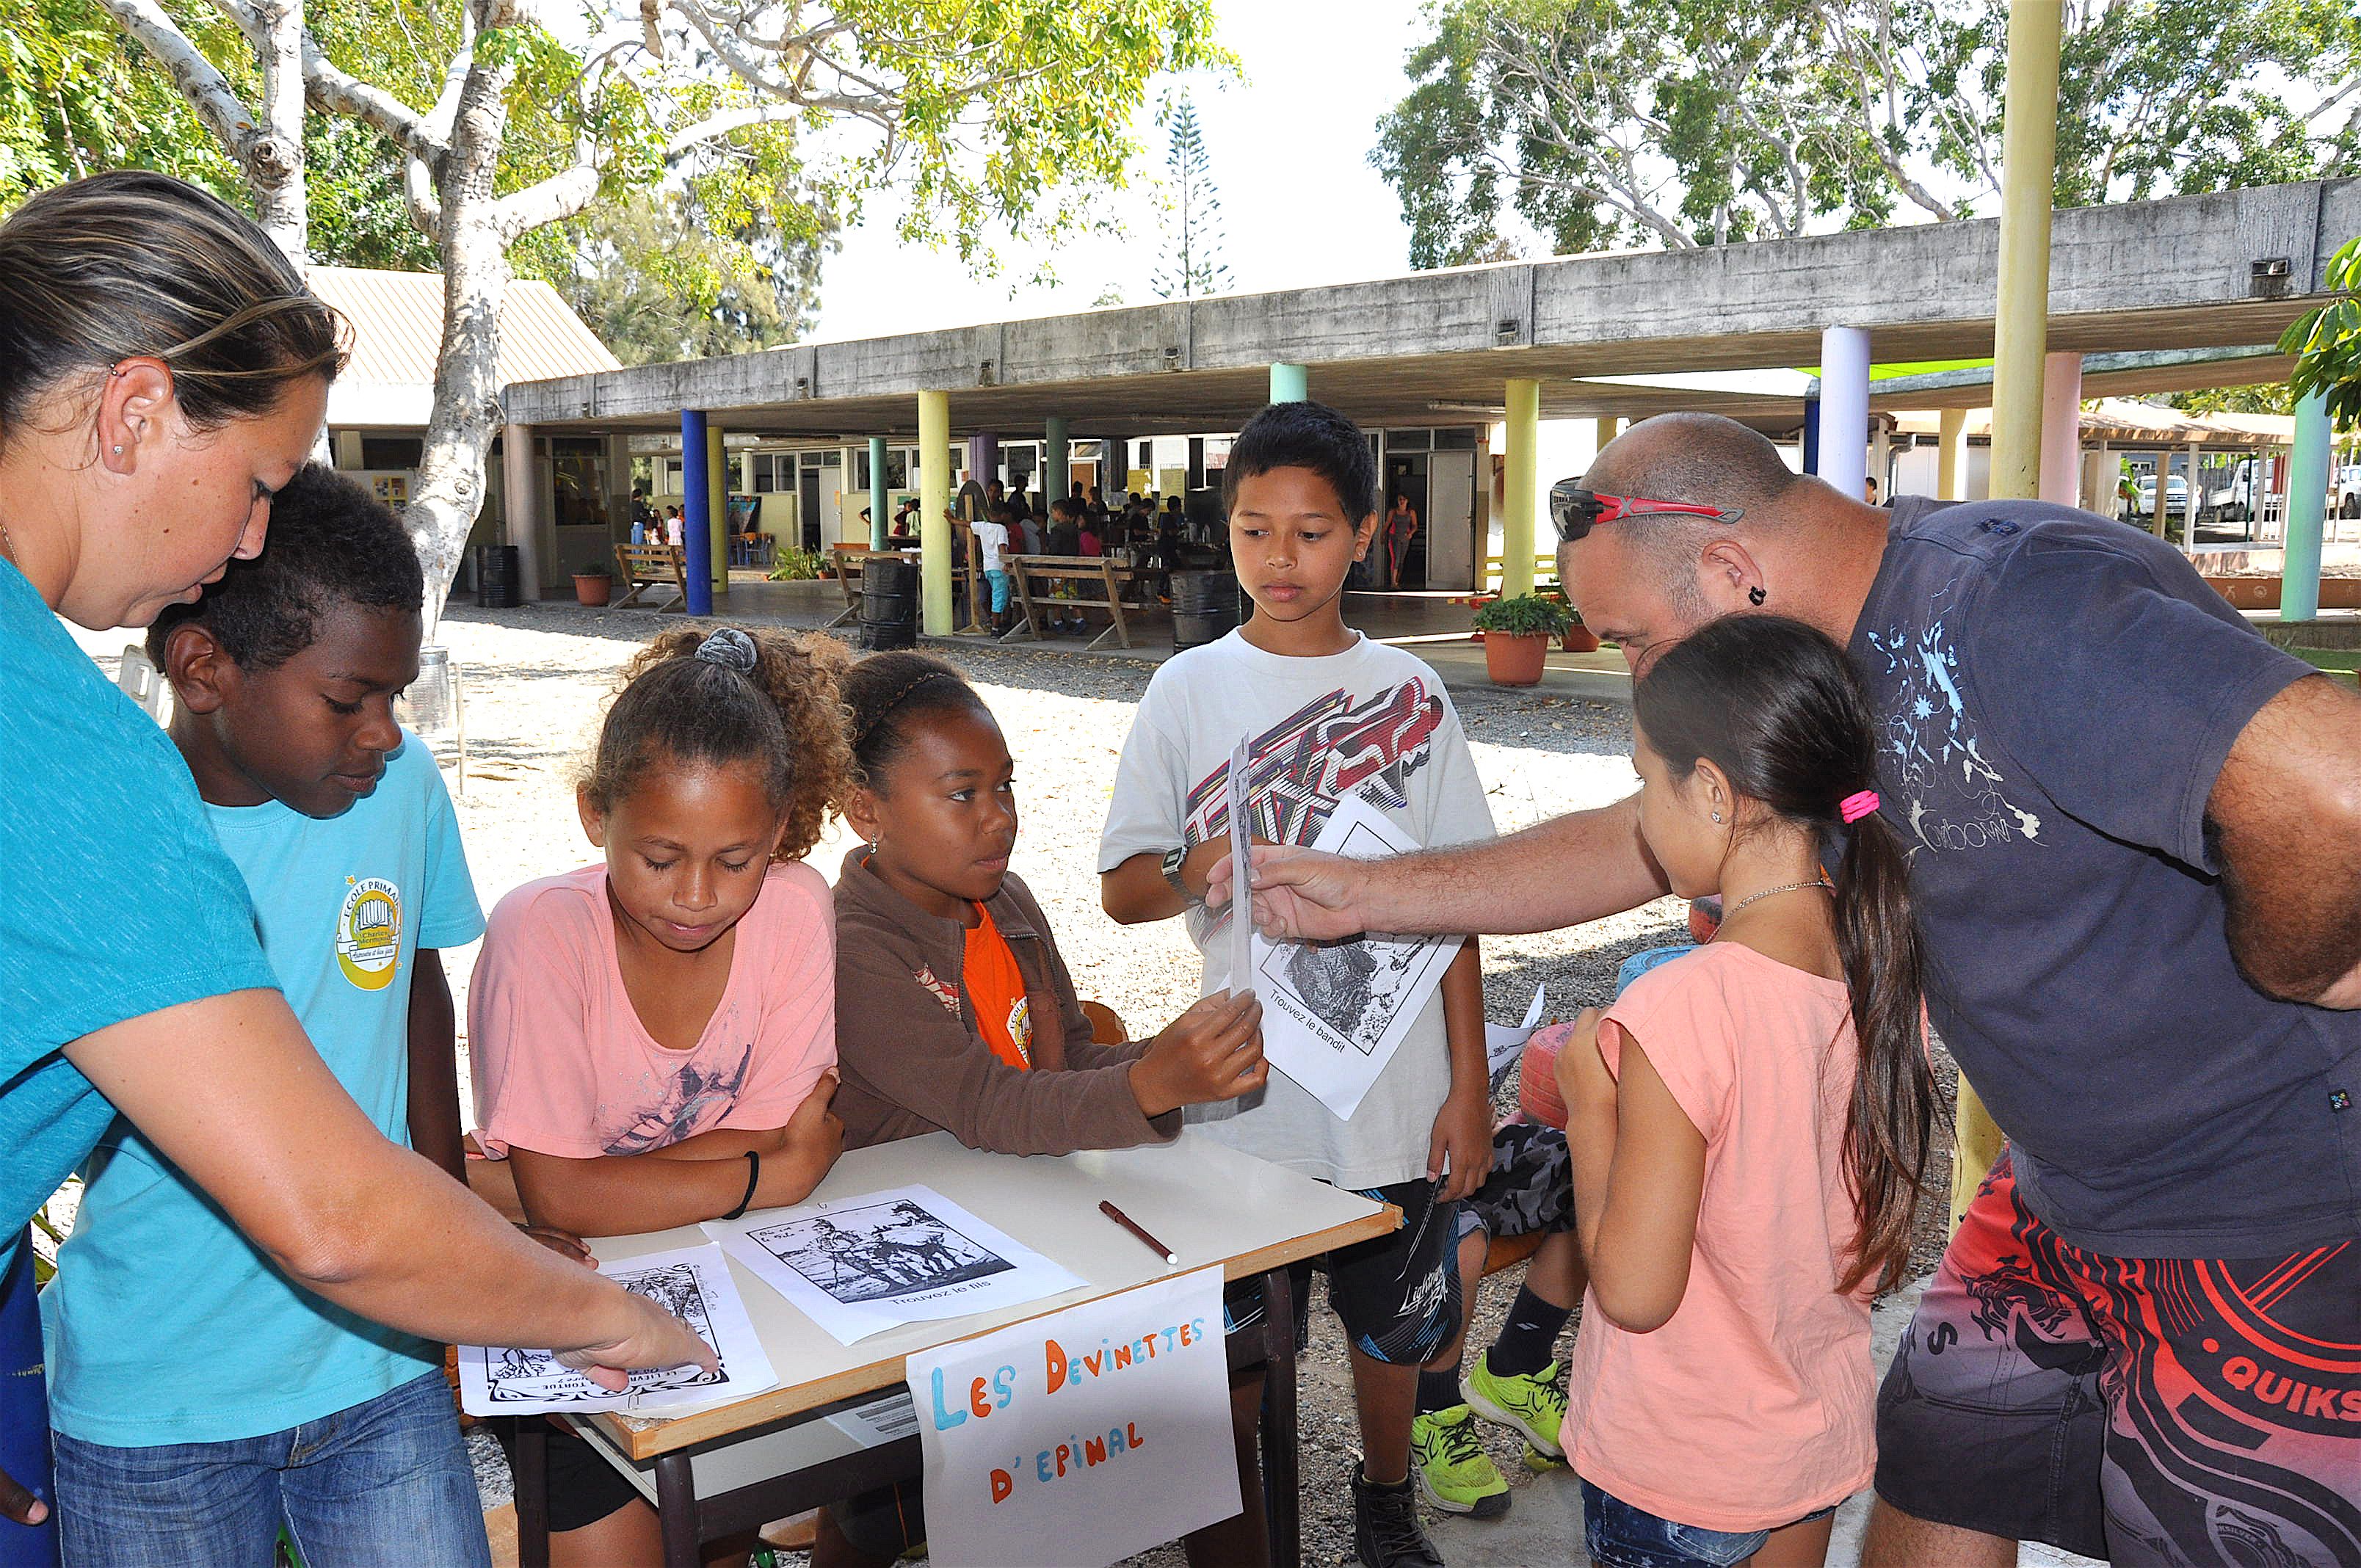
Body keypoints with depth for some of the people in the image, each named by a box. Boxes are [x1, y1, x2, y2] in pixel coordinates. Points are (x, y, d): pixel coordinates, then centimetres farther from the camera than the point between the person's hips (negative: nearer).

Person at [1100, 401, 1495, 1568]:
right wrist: (1197, 872, -22)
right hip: (1237, 1087, -1)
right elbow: (1122, 888, 0)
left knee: (1391, 1325, 17)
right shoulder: (1189, 691, -1)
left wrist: (1469, 1087, -1)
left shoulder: (1409, 696, 0)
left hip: (1393, 1096, 1)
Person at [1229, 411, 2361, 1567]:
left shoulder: (2012, 601, -28)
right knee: (1927, 1475, 16)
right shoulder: (1838, 672, 3)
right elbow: (1636, 844, 11)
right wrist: (1367, 894, 7)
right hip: (2063, 1184, 9)